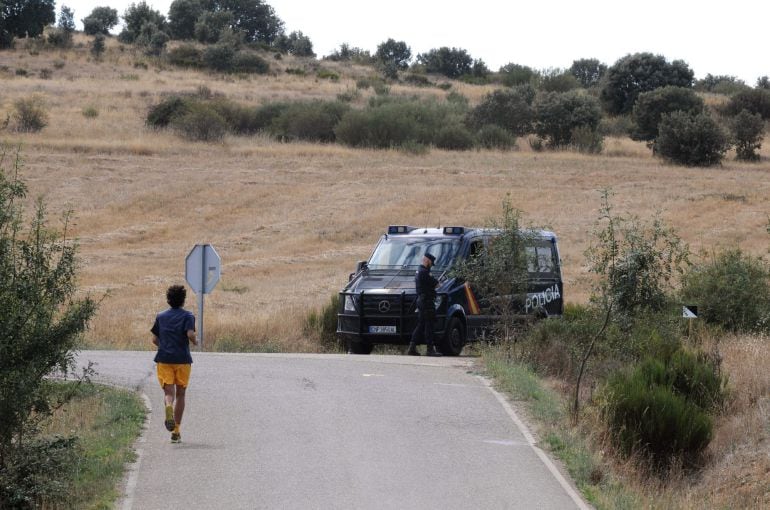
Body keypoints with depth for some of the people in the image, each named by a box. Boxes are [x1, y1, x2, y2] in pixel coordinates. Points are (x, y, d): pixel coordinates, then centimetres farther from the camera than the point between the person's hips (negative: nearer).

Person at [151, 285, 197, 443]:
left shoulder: (161, 317, 9)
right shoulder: (187, 316, -1)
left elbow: (154, 339, 8)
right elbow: (190, 334, -16)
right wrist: (195, 342, 5)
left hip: (164, 359, 1)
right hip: (182, 359, -1)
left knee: (168, 392, -3)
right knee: (180, 394, 11)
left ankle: (169, 408, -40)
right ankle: (176, 431, 12)